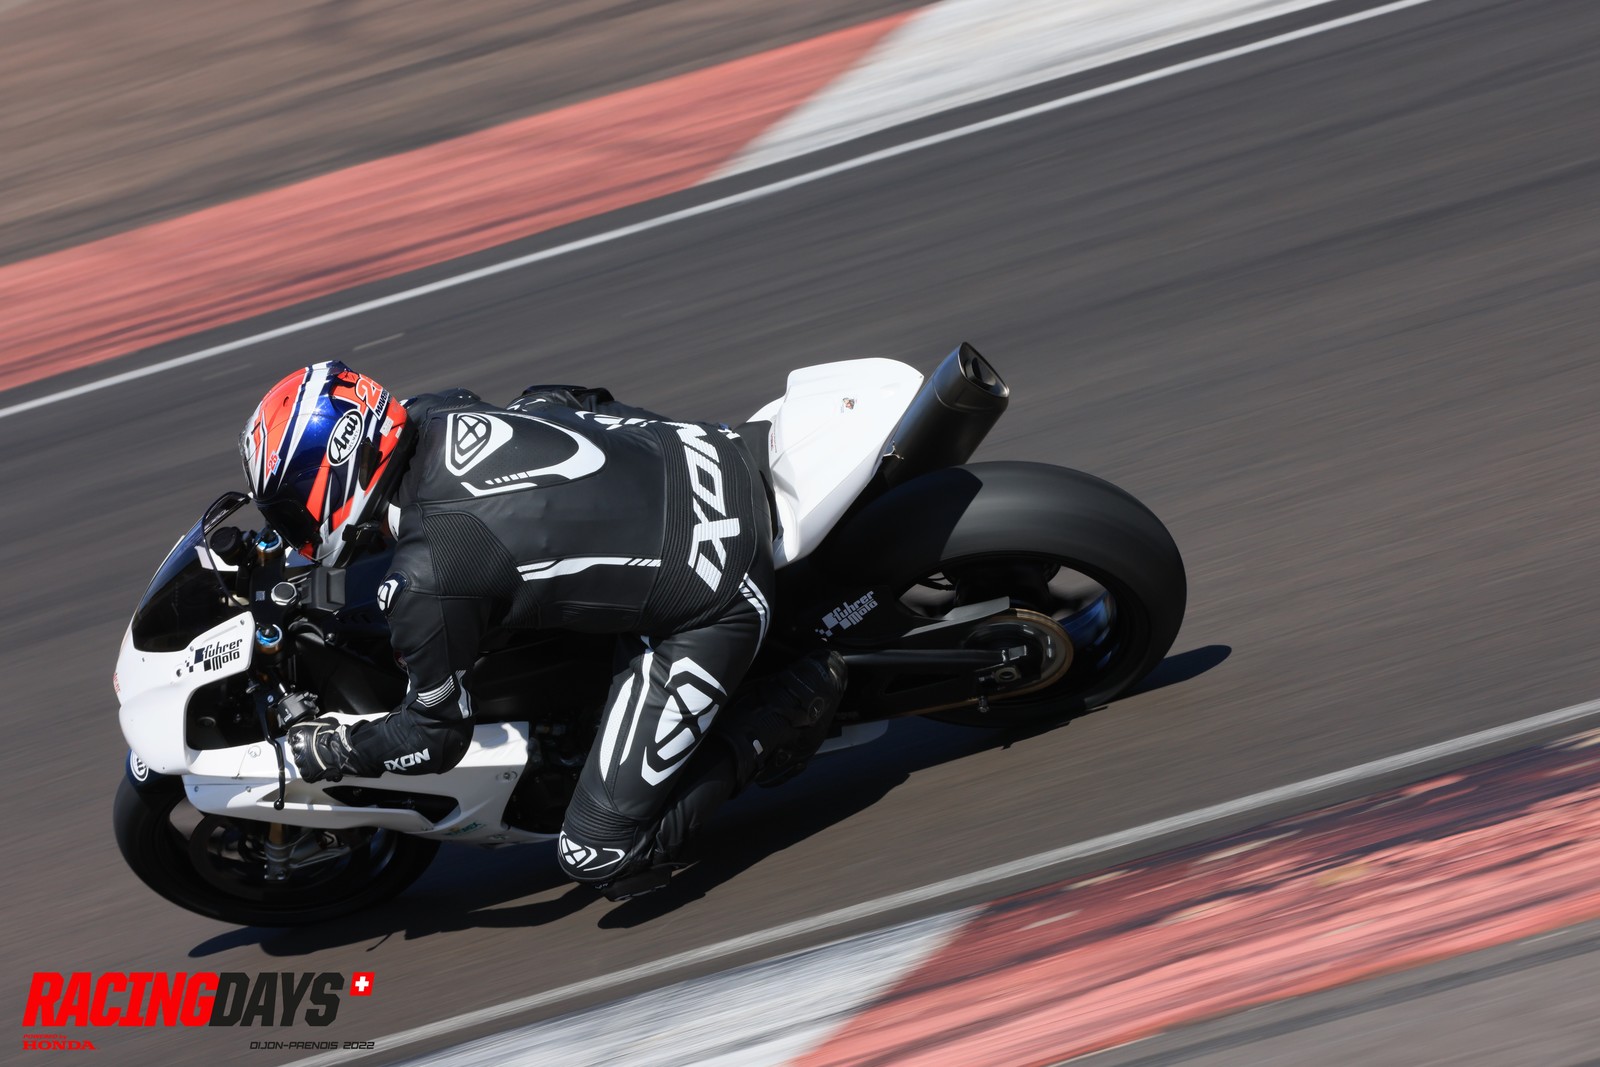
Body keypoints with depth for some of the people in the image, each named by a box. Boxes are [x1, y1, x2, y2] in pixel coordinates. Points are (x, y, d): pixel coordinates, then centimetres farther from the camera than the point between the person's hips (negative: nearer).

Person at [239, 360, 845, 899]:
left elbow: (438, 734, -7)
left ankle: (791, 709, 5)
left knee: (604, 856, -2)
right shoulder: (434, 414, -3)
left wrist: (317, 752, 8)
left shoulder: (425, 580, -23)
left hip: (710, 605, -8)